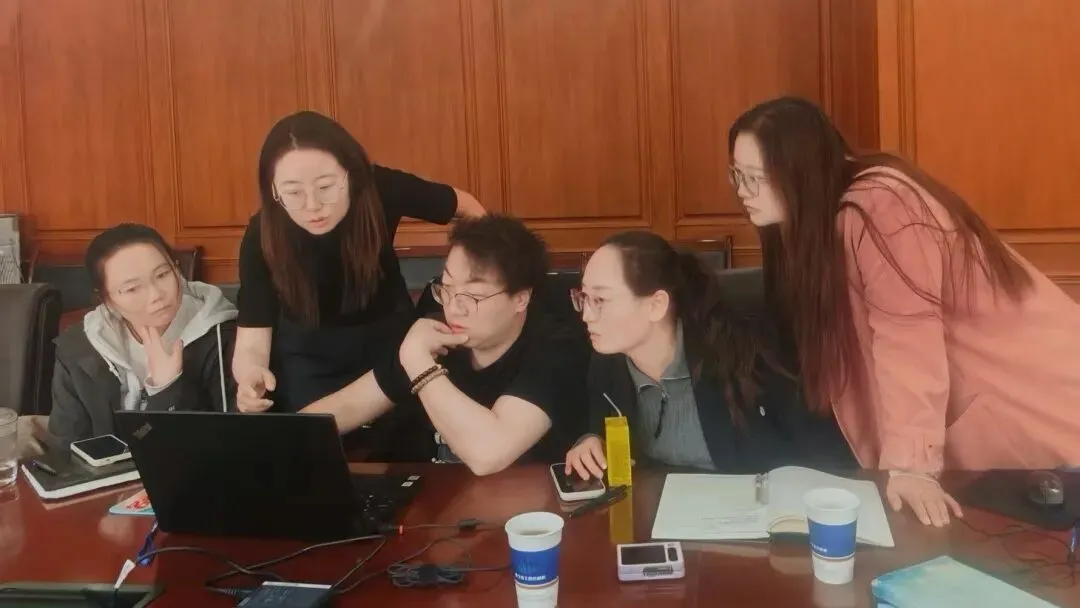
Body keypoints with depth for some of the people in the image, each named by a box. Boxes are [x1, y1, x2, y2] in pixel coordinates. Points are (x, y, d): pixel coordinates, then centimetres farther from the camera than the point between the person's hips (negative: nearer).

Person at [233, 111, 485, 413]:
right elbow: (252, 343, -28)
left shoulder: (383, 190, -28)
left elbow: (466, 207, -11)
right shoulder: (262, 237, -28)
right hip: (308, 357, -1)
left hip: (389, 339, 1)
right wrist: (250, 377, -51)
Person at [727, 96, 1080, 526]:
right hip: (967, 401, 8)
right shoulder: (816, 216, 0)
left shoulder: (877, 209, -28)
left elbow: (907, 339, -34)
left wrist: (910, 464, -38)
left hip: (1031, 392, -8)